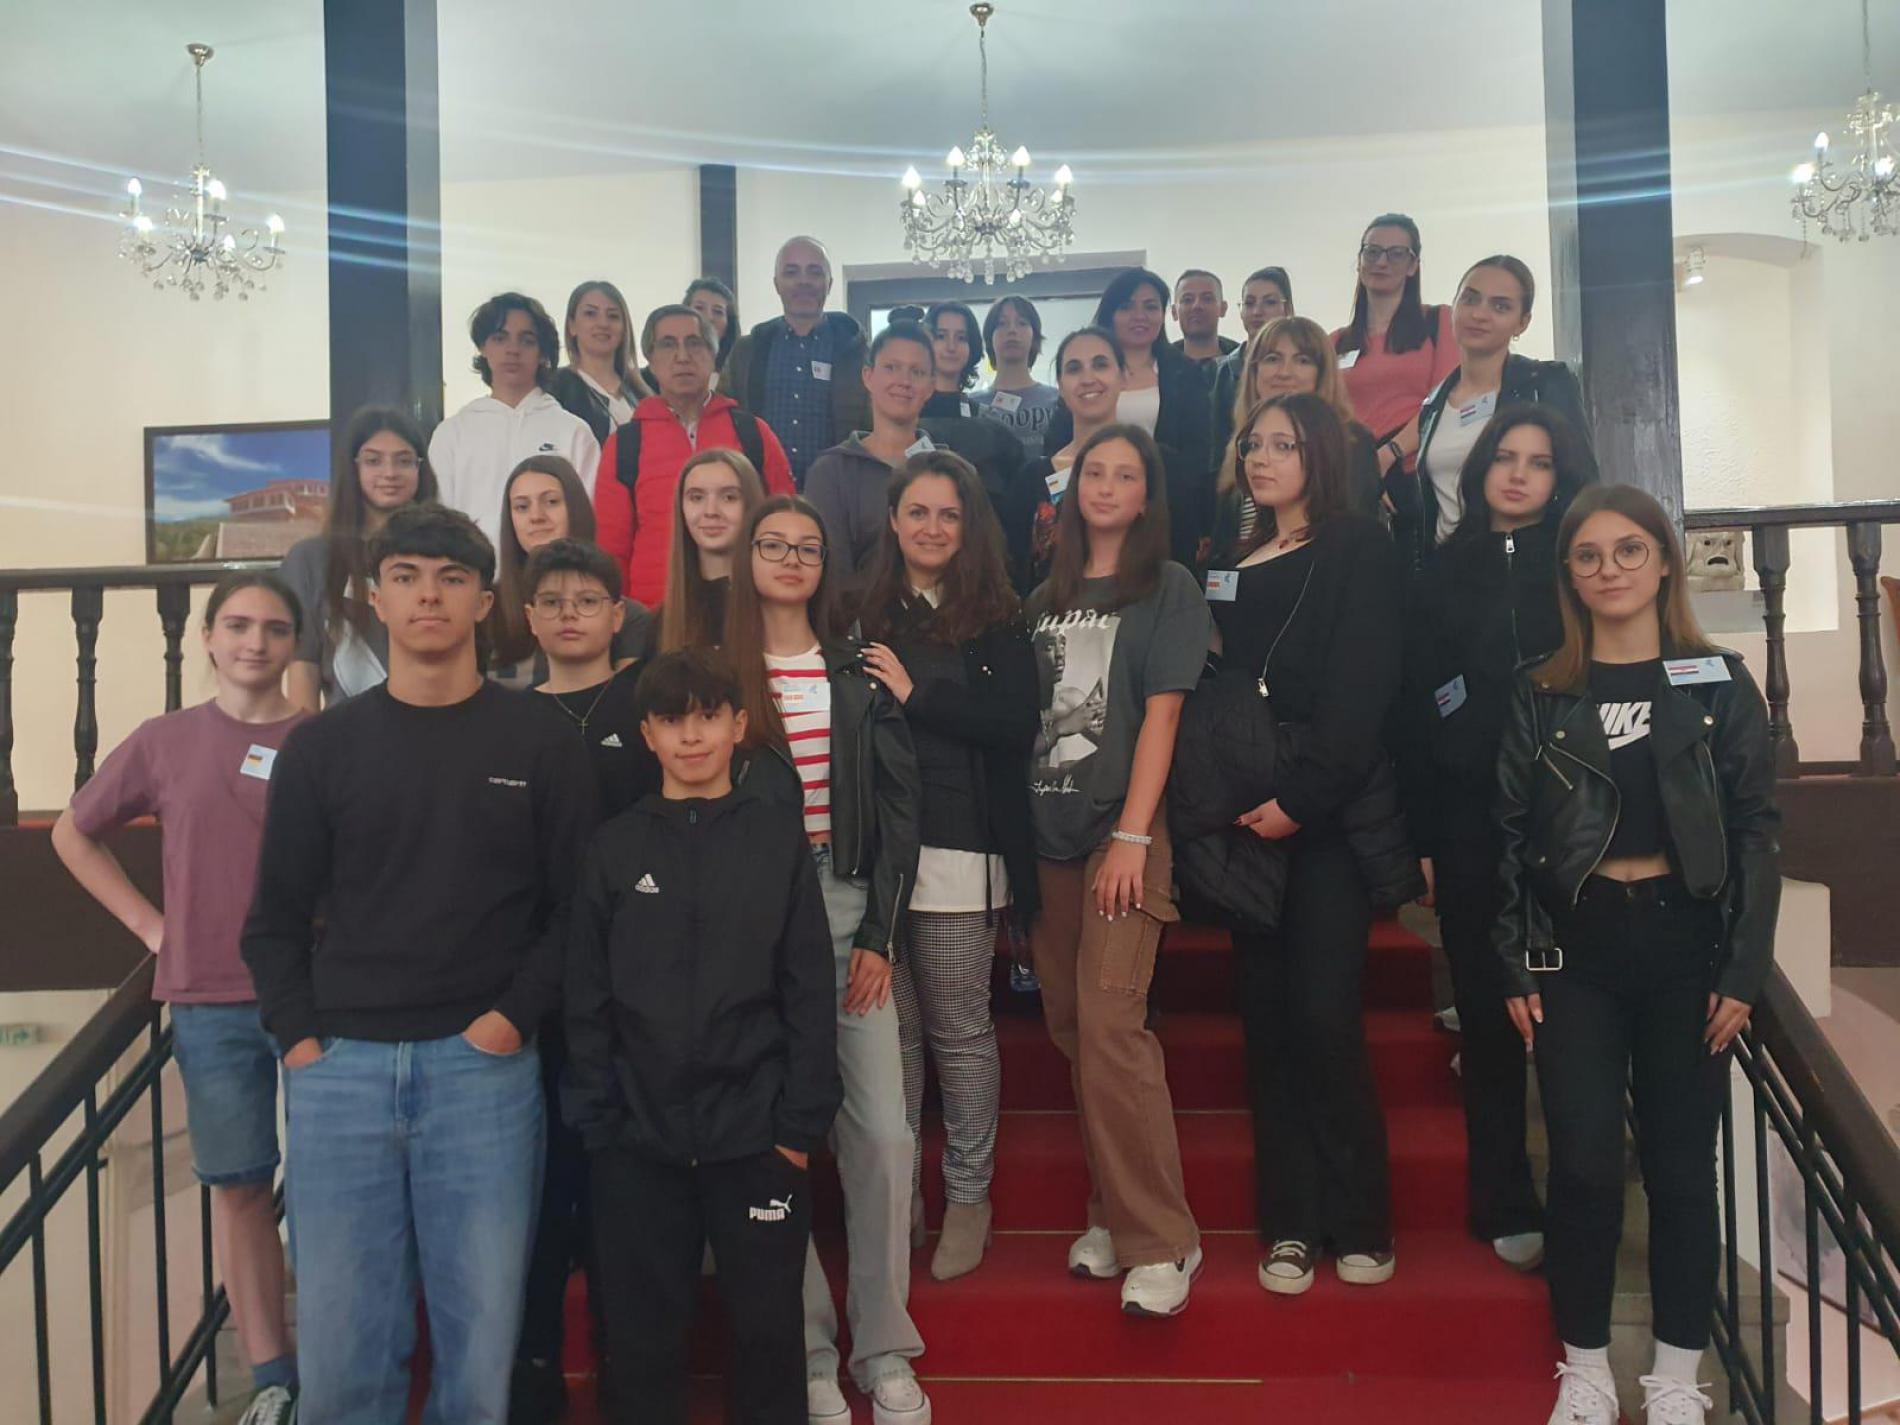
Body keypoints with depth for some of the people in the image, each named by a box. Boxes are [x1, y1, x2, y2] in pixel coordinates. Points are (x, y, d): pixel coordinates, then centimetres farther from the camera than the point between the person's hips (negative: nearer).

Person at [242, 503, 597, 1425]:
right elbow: (276, 918, 11)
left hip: (483, 1066, -1)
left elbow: (577, 905, 4)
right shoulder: (321, 746, 9)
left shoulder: (540, 743, 4)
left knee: (481, 1341, 4)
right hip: (339, 1068, 2)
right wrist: (298, 1036, 0)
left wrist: (517, 1013, -8)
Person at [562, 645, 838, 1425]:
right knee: (640, 1337, 13)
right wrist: (596, 1122, -3)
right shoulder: (614, 848, 2)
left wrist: (803, 1122, -6)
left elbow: (809, 993, -2)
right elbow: (587, 999, 3)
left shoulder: (778, 836, -1)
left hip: (756, 1134, -1)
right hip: (639, 1139, 1)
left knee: (769, 1330, 11)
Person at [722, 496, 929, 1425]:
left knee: (883, 1136, -2)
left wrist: (880, 933, -3)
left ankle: (884, 1350, 13)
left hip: (852, 910, 2)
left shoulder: (860, 675, 9)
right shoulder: (717, 674, 5)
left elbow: (897, 806, 6)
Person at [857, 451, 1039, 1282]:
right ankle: (896, 1196, 19)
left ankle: (968, 1196, 18)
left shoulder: (996, 621, 4)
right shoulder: (867, 616, 11)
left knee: (958, 1029, 4)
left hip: (957, 851, -2)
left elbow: (1017, 723, -8)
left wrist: (916, 693, -8)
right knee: (889, 1029, 6)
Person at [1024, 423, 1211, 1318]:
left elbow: (1161, 715, -7)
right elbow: (1029, 716, 14)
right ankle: (1113, 1214, 19)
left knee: (1108, 1023, -15)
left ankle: (1160, 1241, -5)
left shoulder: (1168, 590, 2)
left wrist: (1131, 836, -15)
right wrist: (1021, 826, 5)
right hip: (1050, 832, 6)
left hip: (1125, 828, -5)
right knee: (1071, 1026, 7)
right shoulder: (1047, 599, 16)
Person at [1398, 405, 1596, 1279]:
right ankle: (1505, 1204, 16)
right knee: (1486, 1006, 5)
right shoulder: (1443, 576, 10)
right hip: (1468, 821, 2)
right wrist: (1419, 837, 2)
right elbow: (1416, 710, 8)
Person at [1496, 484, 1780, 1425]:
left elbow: (1756, 832, 2)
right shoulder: (1542, 694, 4)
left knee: (1680, 1163, 7)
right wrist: (1515, 967, -2)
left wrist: (1743, 970, -4)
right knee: (1584, 1162, -2)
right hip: (1575, 948, 0)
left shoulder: (1718, 682, 3)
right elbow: (1511, 835, 4)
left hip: (1684, 940, 0)